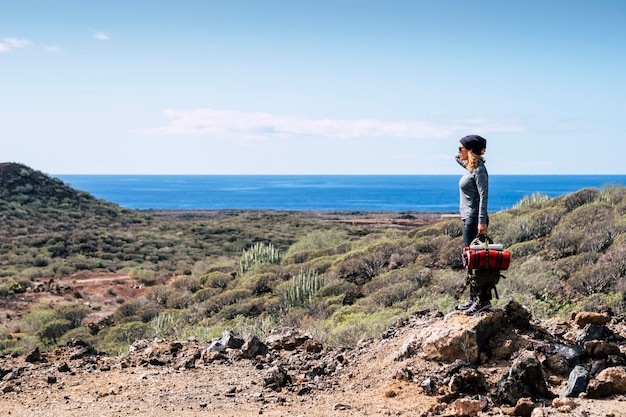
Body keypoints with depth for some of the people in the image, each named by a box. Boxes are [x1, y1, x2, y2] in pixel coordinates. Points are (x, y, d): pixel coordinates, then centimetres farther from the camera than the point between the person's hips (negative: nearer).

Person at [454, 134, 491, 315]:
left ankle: (484, 300, -6)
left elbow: (483, 196, -20)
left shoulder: (478, 169, -14)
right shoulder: (469, 166, 13)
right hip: (468, 218, 10)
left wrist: (482, 222, -26)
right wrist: (460, 154, 11)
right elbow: (458, 158, 33)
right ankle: (474, 299, 19)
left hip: (474, 219, -10)